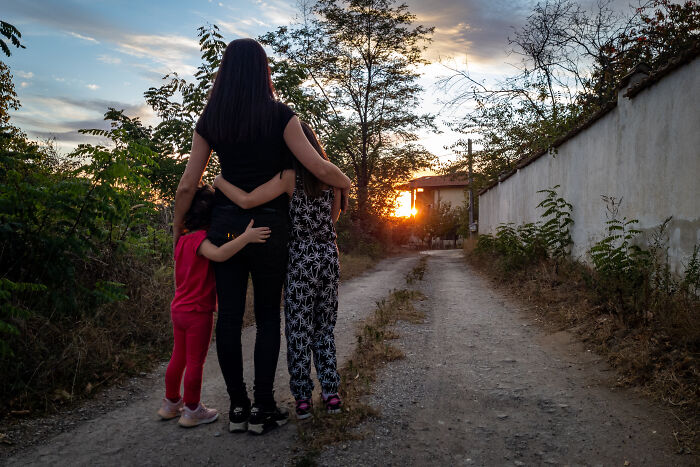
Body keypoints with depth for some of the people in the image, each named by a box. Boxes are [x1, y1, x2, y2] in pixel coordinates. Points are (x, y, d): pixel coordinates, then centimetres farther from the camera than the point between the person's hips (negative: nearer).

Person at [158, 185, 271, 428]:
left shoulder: (183, 241, 8)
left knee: (178, 358, 20)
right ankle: (192, 410, 16)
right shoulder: (200, 239, -19)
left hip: (178, 308, 9)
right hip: (198, 312, -9)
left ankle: (171, 403, 34)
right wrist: (246, 237, -39)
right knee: (195, 362, 4)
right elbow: (219, 254, -39)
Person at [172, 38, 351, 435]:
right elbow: (320, 169, -11)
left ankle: (238, 406, 16)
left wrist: (178, 228, 16)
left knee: (229, 316, 8)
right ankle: (263, 409, 11)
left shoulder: (210, 120, 5)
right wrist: (346, 182, 10)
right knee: (267, 315, 8)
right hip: (268, 225, -2)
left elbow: (188, 185, 3)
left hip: (225, 224, 3)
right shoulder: (279, 114, -5)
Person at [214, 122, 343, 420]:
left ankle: (302, 398, 12)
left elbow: (246, 201, -19)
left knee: (298, 329, 6)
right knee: (324, 328, 15)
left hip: (301, 260, -5)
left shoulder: (289, 177, -11)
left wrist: (220, 182, -3)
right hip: (329, 255, 5)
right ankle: (331, 393, 19)